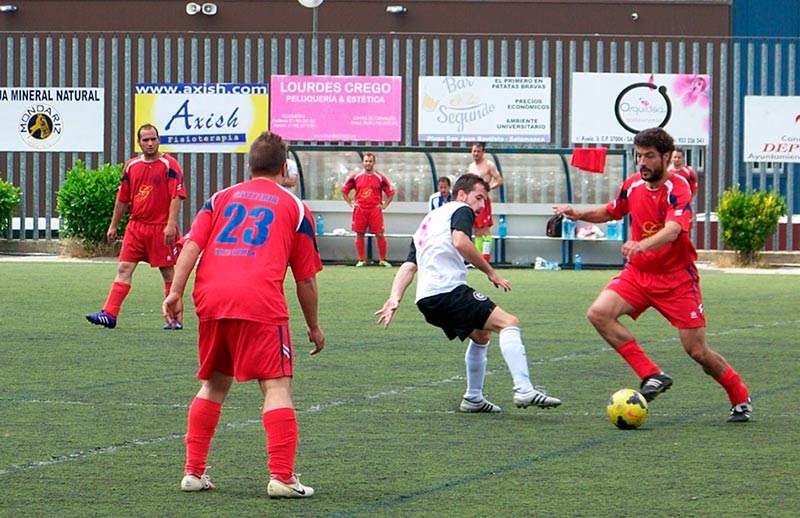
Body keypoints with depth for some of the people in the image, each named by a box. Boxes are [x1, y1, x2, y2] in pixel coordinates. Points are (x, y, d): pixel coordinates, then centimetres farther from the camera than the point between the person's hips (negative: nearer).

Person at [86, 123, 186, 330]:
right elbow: (122, 199, 17)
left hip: (161, 228, -4)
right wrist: (113, 226, 17)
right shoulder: (131, 166, 10)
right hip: (136, 226, 4)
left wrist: (171, 224, -21)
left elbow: (176, 197, -12)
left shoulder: (169, 165, -6)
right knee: (124, 268, -2)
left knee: (168, 272, 4)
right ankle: (109, 314, -6)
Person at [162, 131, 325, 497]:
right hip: (260, 302, -4)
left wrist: (176, 293, 1)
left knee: (214, 385, 18)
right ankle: (281, 477, -12)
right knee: (277, 387, -3)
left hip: (211, 299, 4)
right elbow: (306, 278, 14)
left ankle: (193, 472, 17)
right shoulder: (294, 208, 15)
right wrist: (314, 327, 23)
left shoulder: (221, 198, 22)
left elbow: (192, 245, 6)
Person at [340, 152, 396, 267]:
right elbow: (344, 190, 13)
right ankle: (361, 260, 10)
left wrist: (384, 205, 3)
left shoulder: (380, 177, 1)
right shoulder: (356, 176, 3)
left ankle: (383, 260, 6)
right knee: (360, 235, 2)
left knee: (380, 235, -4)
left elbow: (391, 192, 10)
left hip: (375, 209, -1)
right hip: (360, 209, 1)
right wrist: (351, 203, 7)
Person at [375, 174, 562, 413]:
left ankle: (474, 398, 29)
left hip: (426, 300, 9)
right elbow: (460, 241, -14)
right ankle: (524, 390, -30)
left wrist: (394, 299, 9)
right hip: (449, 289, -9)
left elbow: (409, 266, 20)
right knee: (508, 323, -13)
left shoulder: (428, 220, 32)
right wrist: (490, 272, -8)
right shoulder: (461, 210, 8)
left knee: (481, 334, 28)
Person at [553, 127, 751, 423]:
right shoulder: (633, 186, 1)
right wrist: (579, 214, 4)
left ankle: (740, 399, 21)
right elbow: (610, 212, 22)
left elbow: (672, 231, -36)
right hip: (638, 274, 5)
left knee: (697, 351, -6)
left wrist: (641, 245, -54)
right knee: (599, 313, -21)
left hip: (677, 278, -5)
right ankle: (653, 376, -17)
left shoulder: (678, 189, -18)